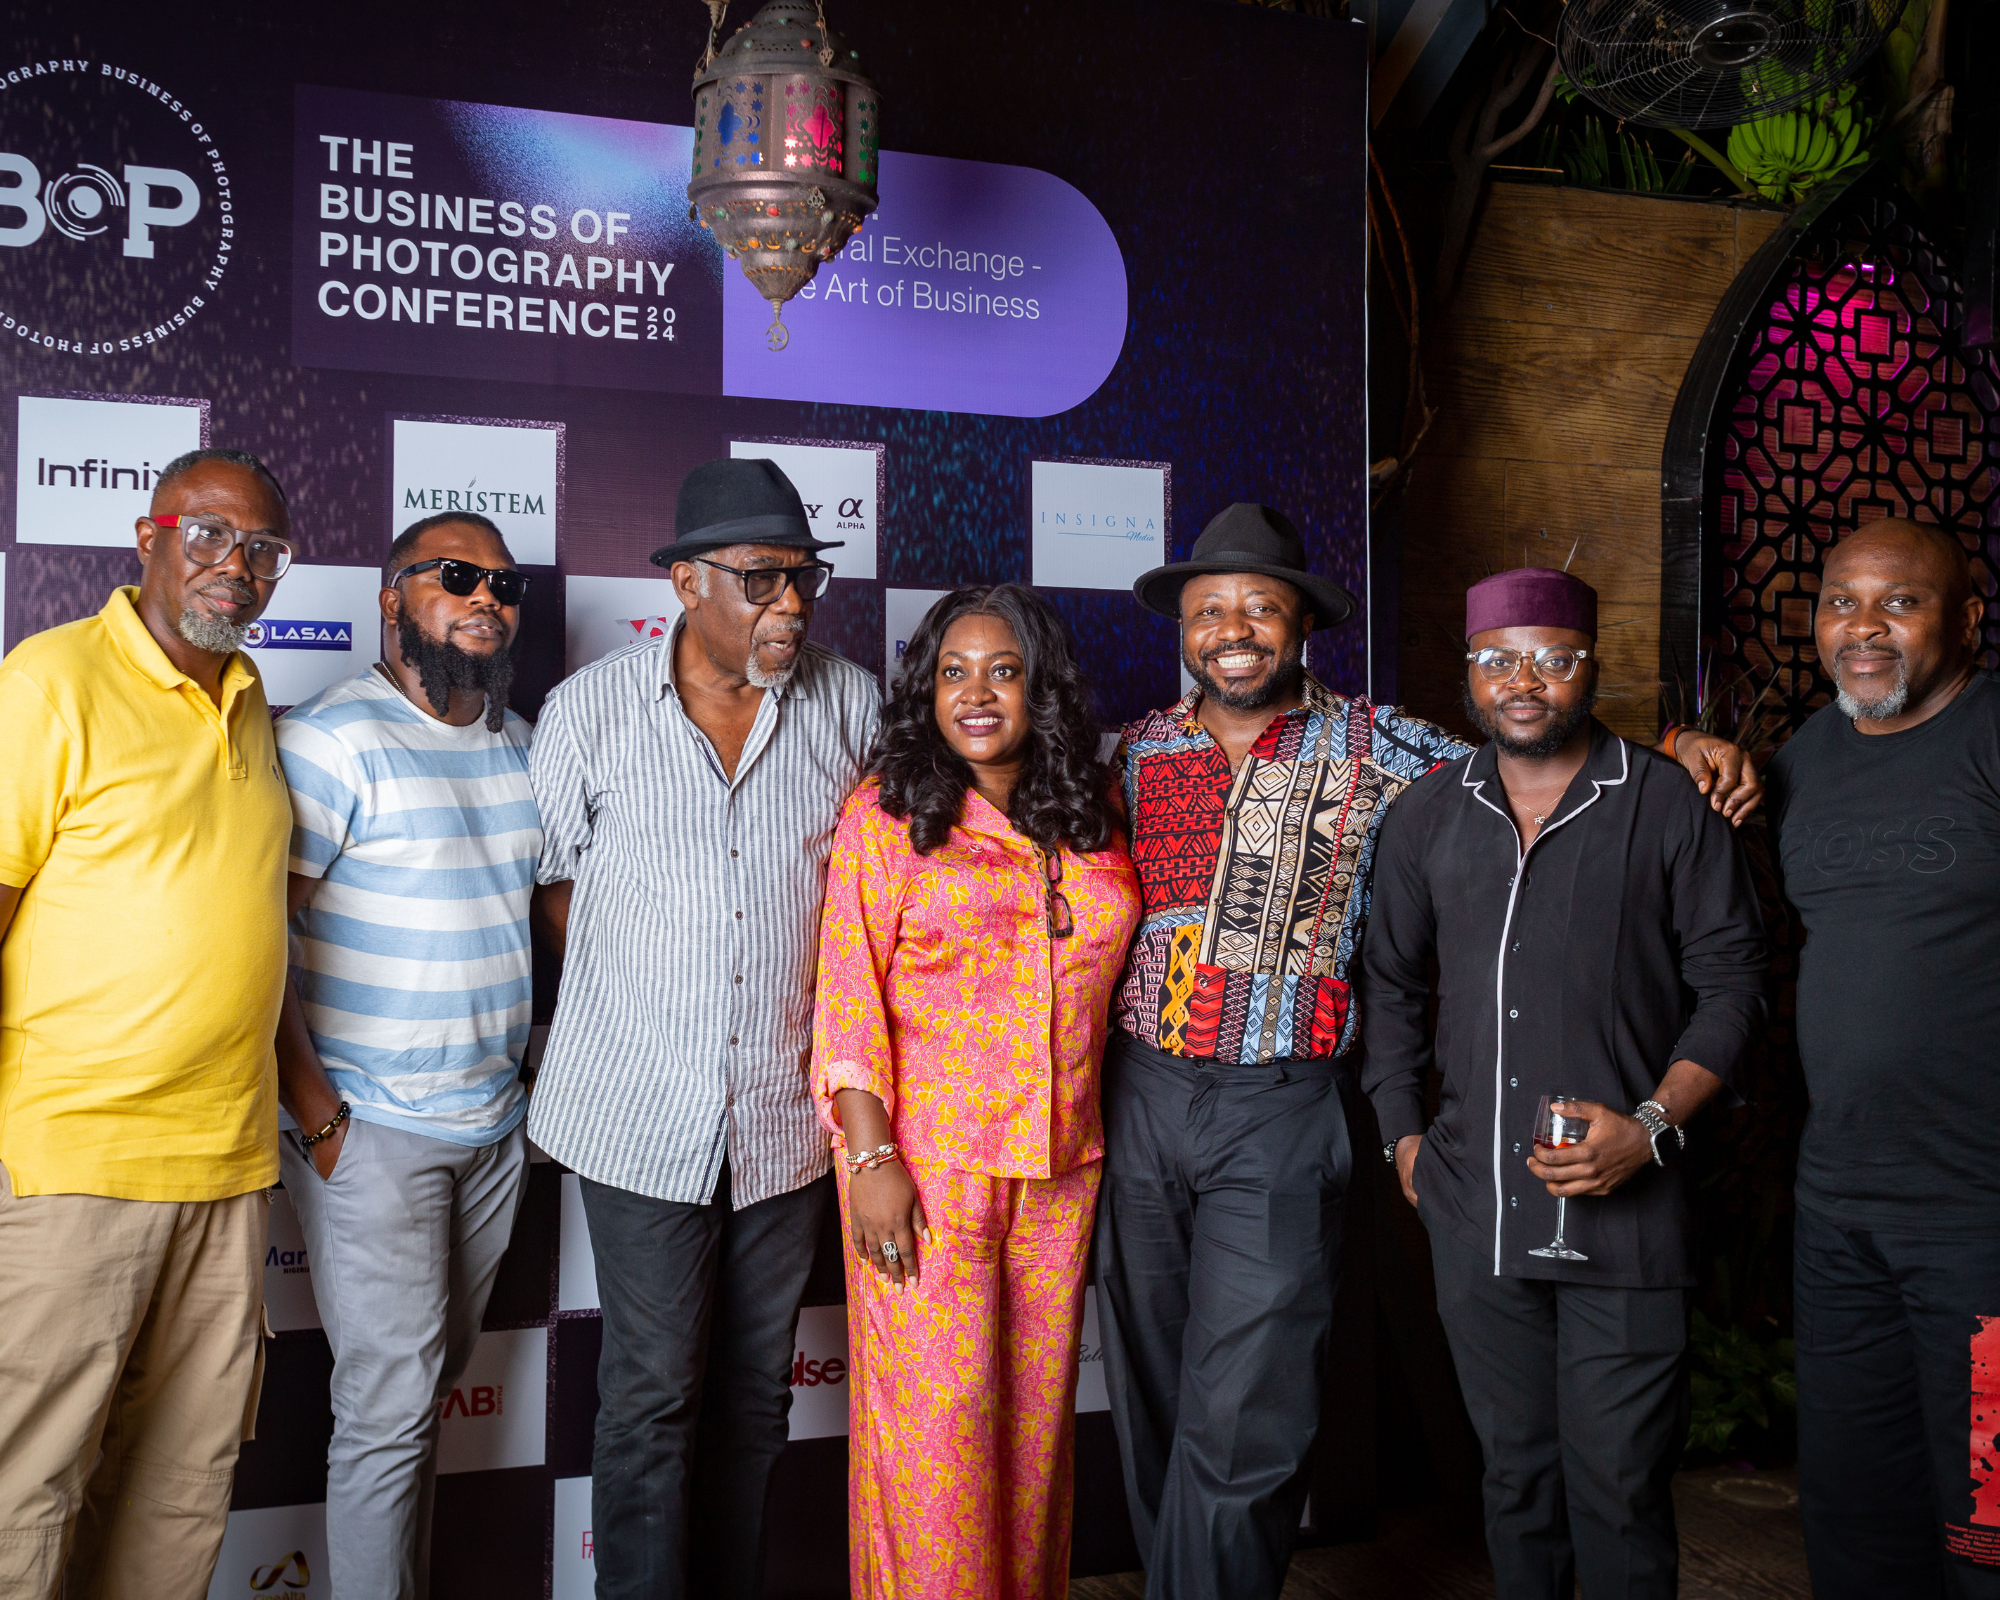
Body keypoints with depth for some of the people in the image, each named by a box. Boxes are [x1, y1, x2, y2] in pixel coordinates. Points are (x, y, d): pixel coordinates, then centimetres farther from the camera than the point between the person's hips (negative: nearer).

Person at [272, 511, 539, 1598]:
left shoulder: (522, 744, 8)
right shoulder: (332, 740, -13)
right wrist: (319, 1118, -16)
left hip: (495, 1127, 7)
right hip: (370, 1130, -6)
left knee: (435, 1377, 17)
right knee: (391, 1403, -2)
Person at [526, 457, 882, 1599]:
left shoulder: (851, 705, 0)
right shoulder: (591, 709, -4)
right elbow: (554, 882, 7)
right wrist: (641, 1001, 6)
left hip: (788, 1110, 2)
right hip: (642, 1110, -2)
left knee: (757, 1390, 15)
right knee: (652, 1395, 4)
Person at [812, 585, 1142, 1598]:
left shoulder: (1091, 816, 8)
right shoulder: (887, 814, -4)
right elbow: (847, 998, -7)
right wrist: (871, 1159, -13)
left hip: (1061, 1170, 4)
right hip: (929, 1165, -4)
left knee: (1036, 1412, 14)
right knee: (937, 1430, 2)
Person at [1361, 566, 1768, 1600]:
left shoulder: (1670, 807, -1)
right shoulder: (1425, 818, 9)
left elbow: (1732, 983, -1)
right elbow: (1391, 981, 17)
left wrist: (1649, 1126, -12)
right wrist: (1403, 1135, 10)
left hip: (1626, 1209, -3)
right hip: (1475, 1207, 3)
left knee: (1619, 1485, 1)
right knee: (1514, 1470, 15)